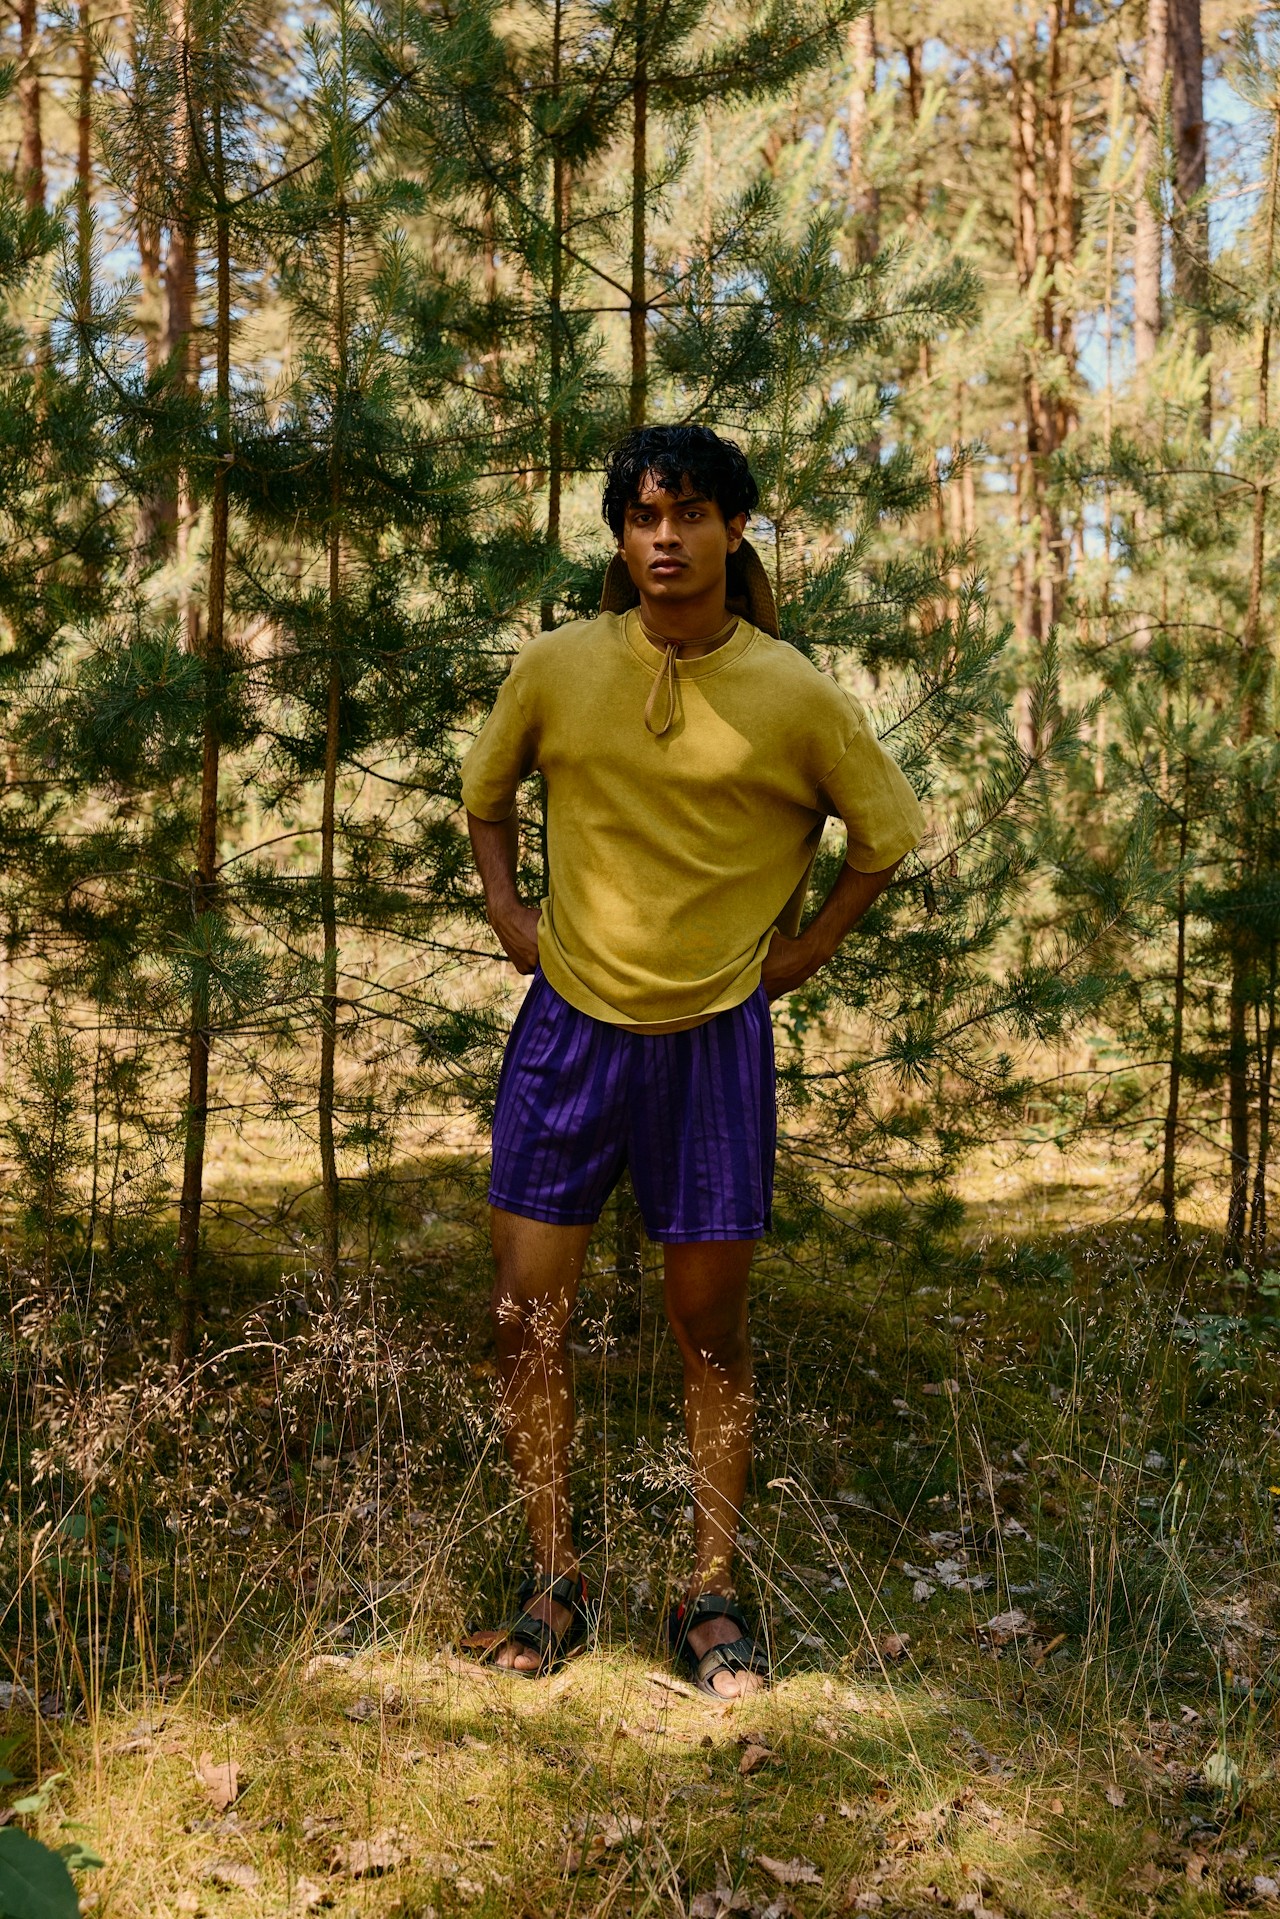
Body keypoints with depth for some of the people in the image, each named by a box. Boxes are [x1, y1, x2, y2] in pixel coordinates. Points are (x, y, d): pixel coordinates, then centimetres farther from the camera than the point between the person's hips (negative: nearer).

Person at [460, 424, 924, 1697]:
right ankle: (554, 1587, 17)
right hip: (570, 1024, 2)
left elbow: (888, 830, 9)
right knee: (527, 1316, 1)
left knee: (711, 1330, 6)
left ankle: (712, 1601, 19)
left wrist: (811, 943, 4)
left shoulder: (795, 694, -6)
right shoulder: (556, 667, -1)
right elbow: (485, 791, 18)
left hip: (715, 1034, -1)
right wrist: (506, 909, 7)